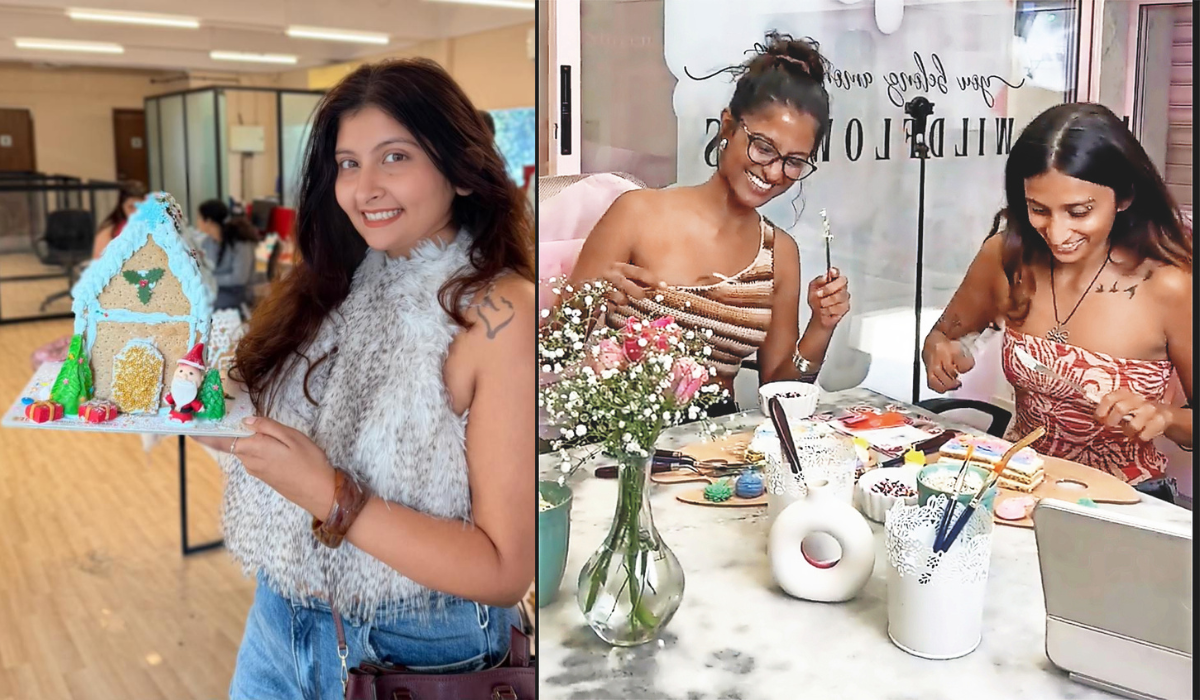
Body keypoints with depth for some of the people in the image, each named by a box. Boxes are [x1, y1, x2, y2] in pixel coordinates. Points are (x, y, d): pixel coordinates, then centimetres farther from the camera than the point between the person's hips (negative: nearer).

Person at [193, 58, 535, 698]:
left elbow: (507, 570, -21)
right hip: (279, 620, 5)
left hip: (411, 648, -5)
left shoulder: (500, 317, -20)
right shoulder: (333, 285, 0)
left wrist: (330, 496, -26)